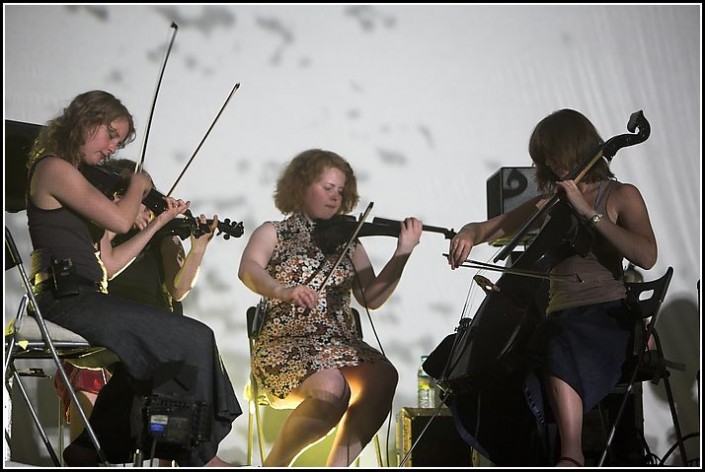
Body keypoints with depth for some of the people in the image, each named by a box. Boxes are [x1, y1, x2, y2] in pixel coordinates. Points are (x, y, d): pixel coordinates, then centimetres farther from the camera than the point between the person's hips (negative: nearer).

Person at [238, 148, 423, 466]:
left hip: (342, 344, 4)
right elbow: (248, 270, -15)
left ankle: (336, 468, -18)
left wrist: (403, 253, -6)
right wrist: (283, 291, -37)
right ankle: (273, 466, -12)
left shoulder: (347, 242, 17)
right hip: (286, 346, -4)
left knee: (383, 377, -29)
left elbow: (372, 298, 6)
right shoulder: (272, 234, 8)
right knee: (332, 388, -35)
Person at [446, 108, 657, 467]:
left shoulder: (621, 195, 6)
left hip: (607, 317, -5)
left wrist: (589, 211, -12)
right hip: (559, 317, 5)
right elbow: (487, 229, 23)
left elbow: (646, 256, -12)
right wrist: (468, 234, -2)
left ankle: (571, 455, -41)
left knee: (560, 348, -39)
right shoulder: (547, 205, 20)